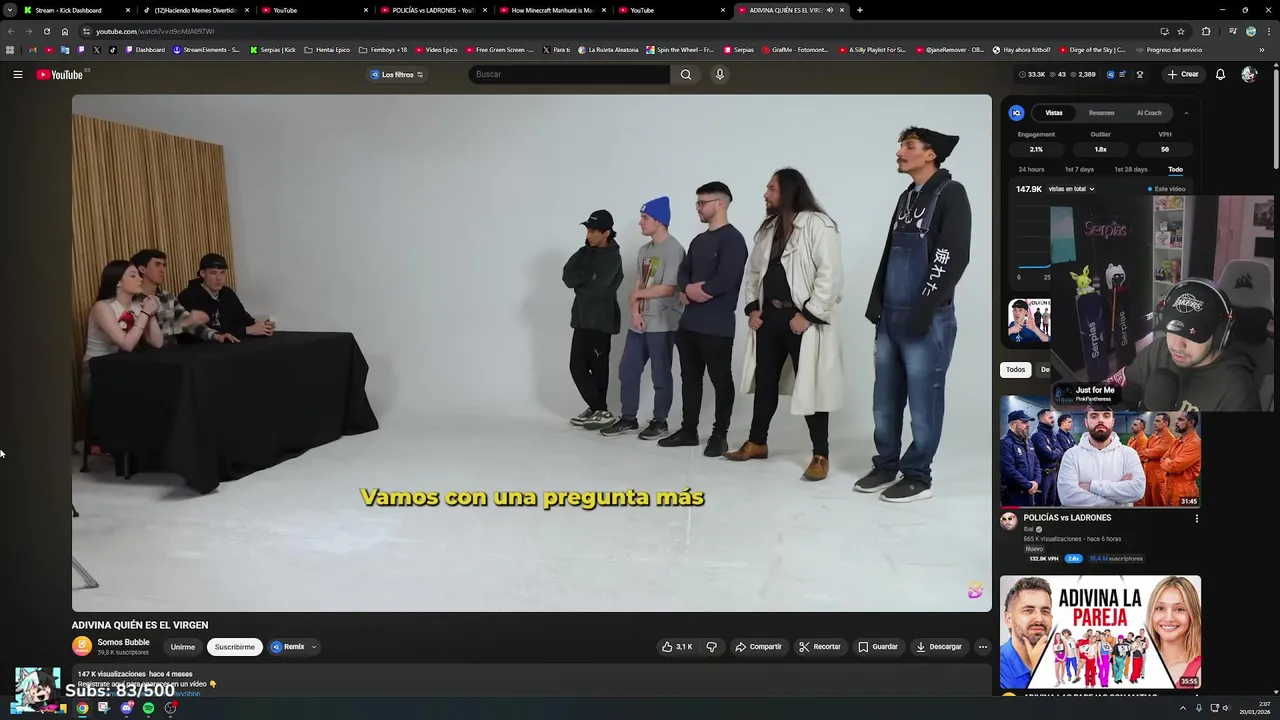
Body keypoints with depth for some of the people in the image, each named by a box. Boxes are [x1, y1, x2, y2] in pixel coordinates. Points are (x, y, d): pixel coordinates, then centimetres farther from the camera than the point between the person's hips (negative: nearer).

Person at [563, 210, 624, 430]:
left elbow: (595, 288, -20)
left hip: (601, 320, -7)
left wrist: (579, 283, -4)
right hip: (582, 318, 7)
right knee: (577, 366, 6)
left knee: (598, 367, -2)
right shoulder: (585, 252, 13)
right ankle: (596, 409, 15)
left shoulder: (612, 257, -10)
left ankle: (601, 410, 7)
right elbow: (567, 277, 1)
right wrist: (587, 278, -14)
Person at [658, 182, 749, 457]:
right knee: (690, 377, 12)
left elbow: (725, 281, -19)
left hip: (717, 326, -8)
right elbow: (683, 273, 13)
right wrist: (687, 289, -9)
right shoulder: (699, 241, 18)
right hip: (689, 322, 8)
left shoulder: (732, 239, -9)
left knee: (721, 380, 1)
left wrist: (695, 290, -7)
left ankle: (720, 435, 8)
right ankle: (689, 430, 21)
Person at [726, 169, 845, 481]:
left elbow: (831, 274, -18)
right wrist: (752, 307, 8)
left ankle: (821, 455, 6)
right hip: (770, 317, 8)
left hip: (802, 320, -8)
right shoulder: (769, 227, 14)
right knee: (764, 381, 15)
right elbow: (754, 269, 20)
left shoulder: (817, 224, -11)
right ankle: (756, 442, 29)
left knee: (810, 386, -3)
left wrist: (809, 314, -19)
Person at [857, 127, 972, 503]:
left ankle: (918, 477, 10)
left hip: (927, 320, -7)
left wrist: (923, 311, -17)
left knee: (923, 402, 0)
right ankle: (886, 466, 24)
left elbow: (954, 258, -14)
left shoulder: (950, 193, -6)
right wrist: (877, 306, 13)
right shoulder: (906, 197, 17)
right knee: (885, 400, 12)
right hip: (891, 317, 8)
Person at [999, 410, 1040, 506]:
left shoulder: (1028, 443, 15)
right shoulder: (1005, 443, -16)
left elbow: (1036, 464, 16)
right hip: (1013, 495, -9)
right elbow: (1010, 470, -23)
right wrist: (1029, 485, -17)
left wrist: (1036, 481, -4)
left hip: (1029, 494, 9)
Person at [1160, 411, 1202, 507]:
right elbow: (1163, 461, 12)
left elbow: (1175, 466, -23)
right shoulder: (1177, 441, 13)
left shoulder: (1194, 443, -17)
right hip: (1170, 491, 8)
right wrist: (1170, 462, -9)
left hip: (1183, 495, -8)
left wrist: (1166, 461, -3)